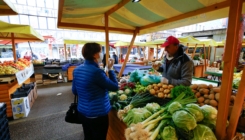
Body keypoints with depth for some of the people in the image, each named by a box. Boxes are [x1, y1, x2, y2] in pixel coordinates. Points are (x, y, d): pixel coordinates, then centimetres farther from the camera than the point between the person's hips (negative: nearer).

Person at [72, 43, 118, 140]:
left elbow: (74, 91, 9)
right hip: (98, 115, -7)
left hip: (82, 112, 7)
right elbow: (115, 87, -15)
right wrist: (110, 69, -8)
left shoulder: (77, 70, -2)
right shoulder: (97, 72, -26)